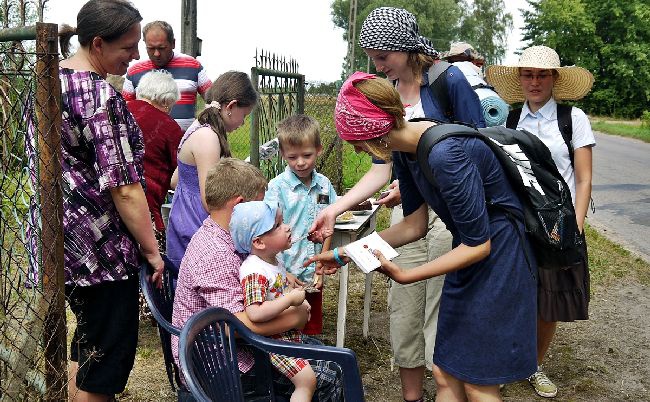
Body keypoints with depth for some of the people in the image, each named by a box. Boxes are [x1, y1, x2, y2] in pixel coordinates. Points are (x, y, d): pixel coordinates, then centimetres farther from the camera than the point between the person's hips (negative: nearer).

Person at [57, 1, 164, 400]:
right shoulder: (100, 95, -21)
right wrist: (151, 250, -14)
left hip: (64, 239, 9)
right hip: (101, 246, -9)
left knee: (88, 340, 23)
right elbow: (123, 187, -22)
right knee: (110, 352, 4)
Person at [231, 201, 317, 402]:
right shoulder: (255, 272, -27)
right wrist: (291, 299, -30)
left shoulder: (273, 261, 3)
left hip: (289, 332, 10)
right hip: (272, 340, -10)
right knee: (307, 379, -15)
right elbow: (255, 313, -38)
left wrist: (300, 301, 6)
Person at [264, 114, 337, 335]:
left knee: (312, 330, 16)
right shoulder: (277, 187, -11)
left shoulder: (324, 185, 2)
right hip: (284, 276, -4)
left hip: (313, 277, 4)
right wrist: (282, 273, -15)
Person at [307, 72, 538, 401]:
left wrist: (405, 275, -23)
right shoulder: (404, 148, -3)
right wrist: (344, 253, 4)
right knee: (445, 374, 11)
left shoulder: (444, 154, -31)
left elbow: (478, 245, -23)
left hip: (499, 253, -8)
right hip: (472, 248, 8)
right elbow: (415, 225, 6)